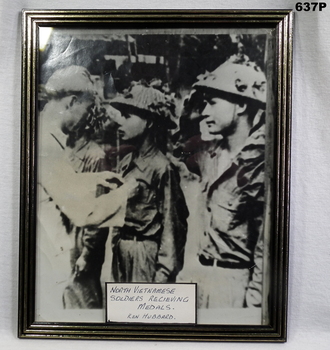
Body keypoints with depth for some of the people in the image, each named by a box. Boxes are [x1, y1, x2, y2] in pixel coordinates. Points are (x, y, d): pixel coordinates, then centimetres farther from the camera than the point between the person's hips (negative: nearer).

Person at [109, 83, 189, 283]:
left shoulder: (161, 167, -16)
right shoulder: (126, 163, 5)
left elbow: (171, 223, -13)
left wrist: (164, 272, -12)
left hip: (147, 254, -7)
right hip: (122, 253, 7)